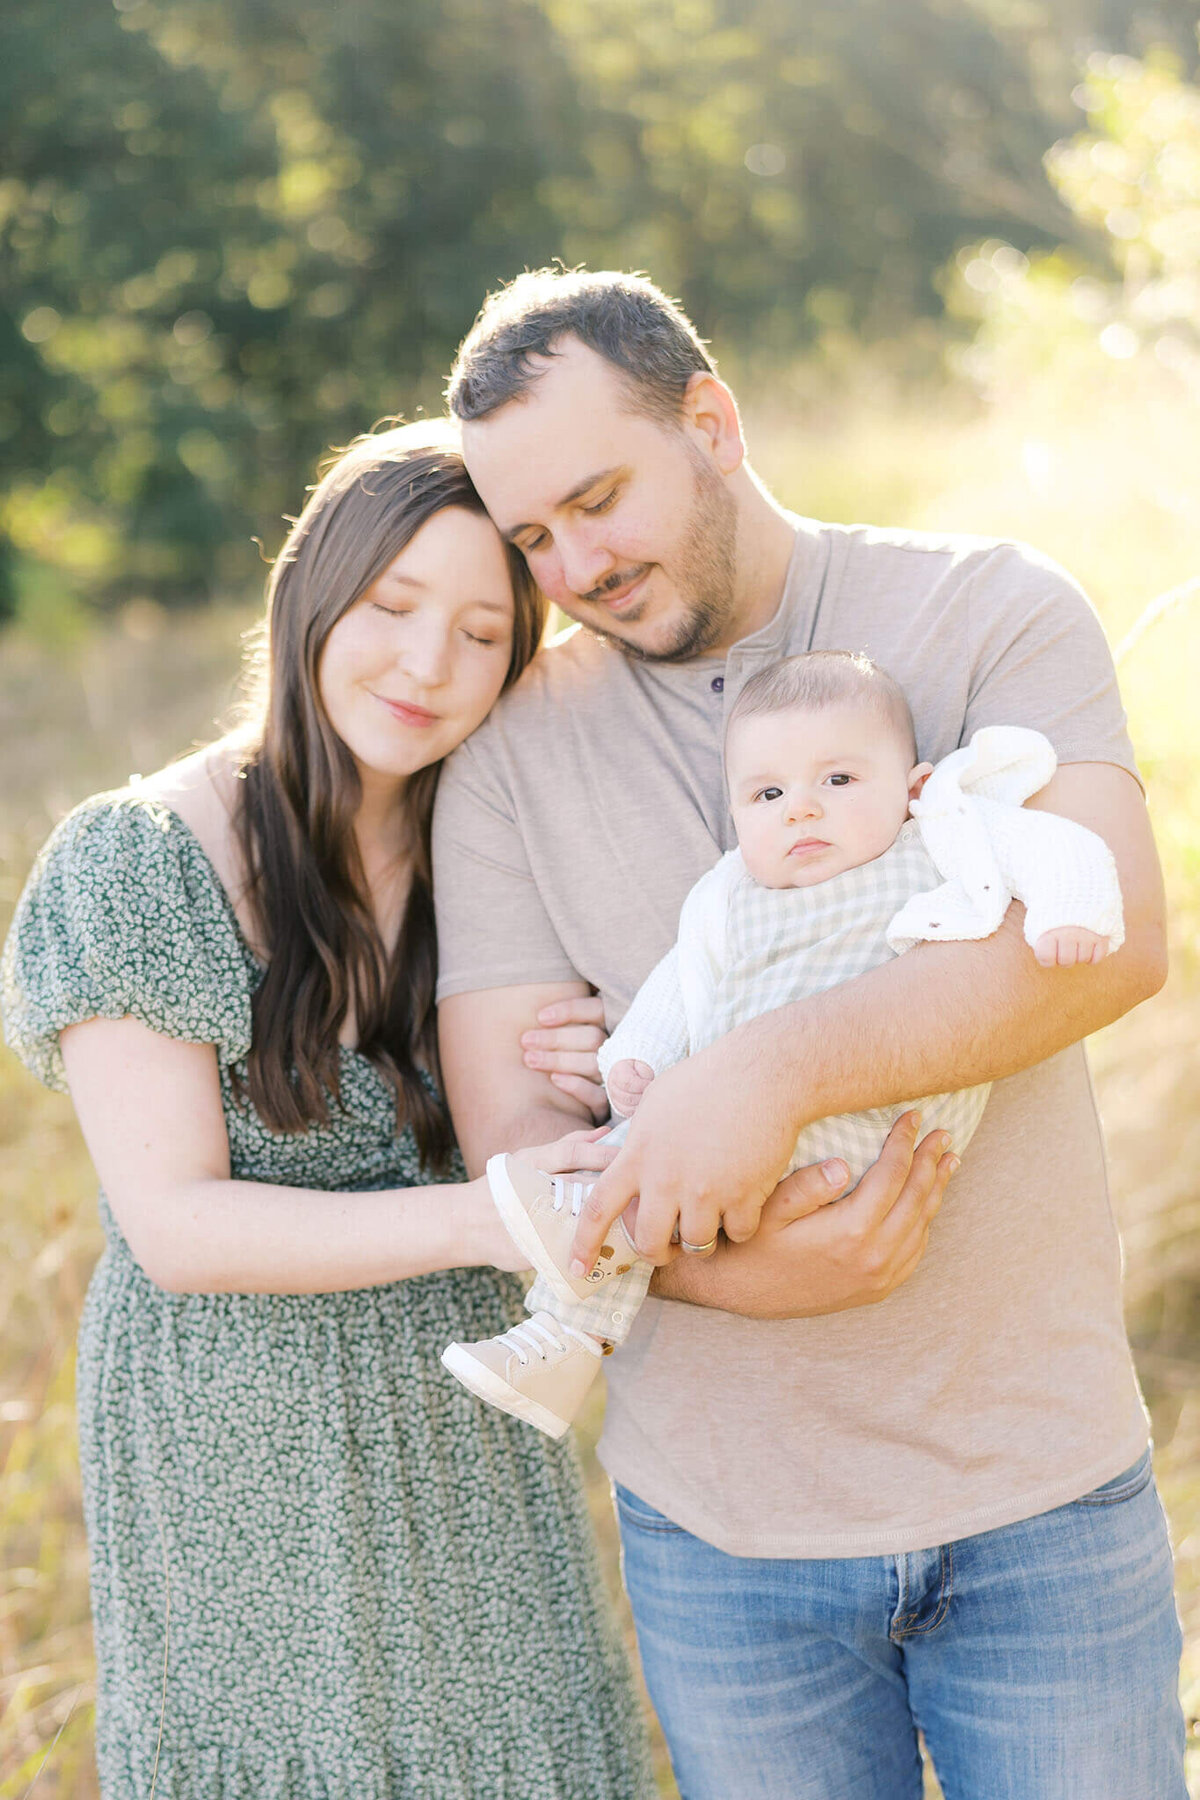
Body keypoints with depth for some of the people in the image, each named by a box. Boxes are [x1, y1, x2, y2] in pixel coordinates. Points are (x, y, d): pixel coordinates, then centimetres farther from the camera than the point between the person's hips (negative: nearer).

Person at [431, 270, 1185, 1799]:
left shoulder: (990, 615, -5)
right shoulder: (511, 759, 0)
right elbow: (510, 1131, -5)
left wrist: (771, 1072, -33)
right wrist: (729, 1265, -24)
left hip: (1039, 1483, -1)